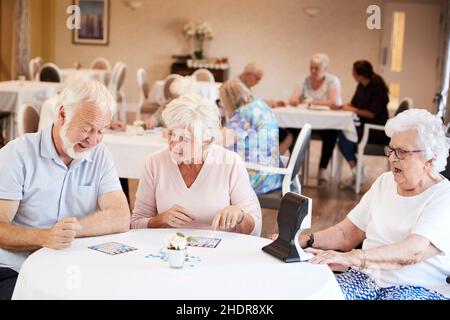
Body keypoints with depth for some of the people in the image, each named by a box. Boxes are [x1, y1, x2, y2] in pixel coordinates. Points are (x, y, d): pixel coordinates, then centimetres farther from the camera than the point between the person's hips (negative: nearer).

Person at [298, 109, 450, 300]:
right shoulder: (385, 182, 14)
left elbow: (413, 251, -25)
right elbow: (347, 233, 13)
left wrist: (351, 257, -37)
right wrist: (306, 240, -6)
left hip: (418, 289, -5)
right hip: (366, 277, 5)